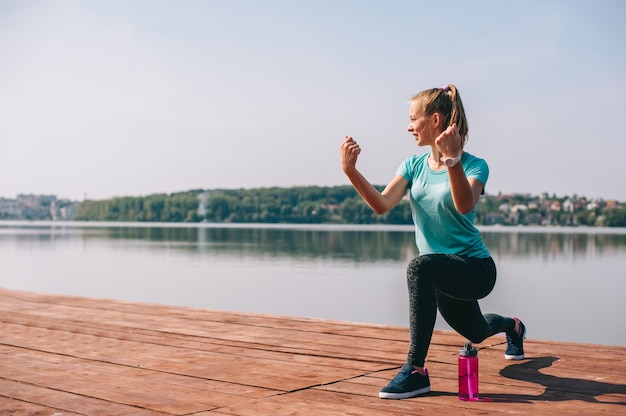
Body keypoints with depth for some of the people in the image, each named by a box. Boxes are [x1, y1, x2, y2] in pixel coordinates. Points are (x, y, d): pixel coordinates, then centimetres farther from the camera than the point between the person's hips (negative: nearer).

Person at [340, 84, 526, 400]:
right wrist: (351, 171, -25)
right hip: (445, 274, 7)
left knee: (420, 267, -38)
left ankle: (415, 369, -33)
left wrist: (453, 160, -47)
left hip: (476, 268, -7)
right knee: (476, 334, 30)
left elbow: (465, 206, -35)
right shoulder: (413, 166, 2)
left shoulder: (474, 165, -15)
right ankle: (512, 326, 68)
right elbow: (382, 204, -13)